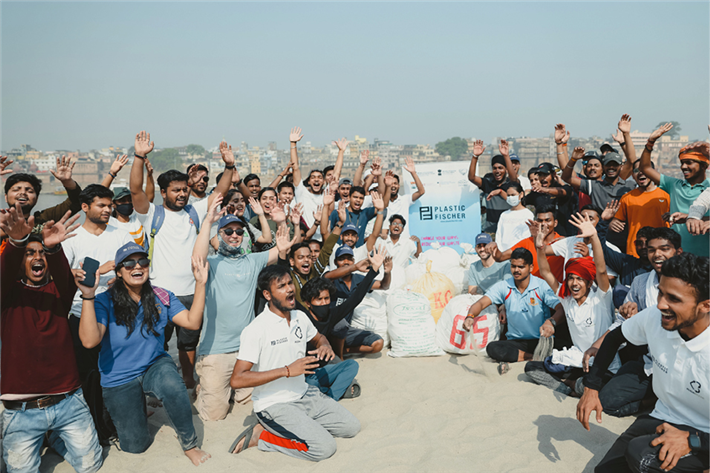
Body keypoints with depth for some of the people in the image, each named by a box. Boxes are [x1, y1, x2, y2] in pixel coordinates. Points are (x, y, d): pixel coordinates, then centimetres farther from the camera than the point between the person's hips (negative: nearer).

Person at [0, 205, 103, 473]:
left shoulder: (58, 290, 7)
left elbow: (64, 275, -16)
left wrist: (53, 248, -39)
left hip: (67, 401, 1)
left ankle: (54, 437, 37)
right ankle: (42, 437, 31)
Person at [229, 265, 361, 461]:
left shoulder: (301, 318, 2)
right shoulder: (256, 330, -20)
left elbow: (318, 337, 24)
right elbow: (237, 380, -24)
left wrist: (325, 346, -3)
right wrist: (287, 370, -27)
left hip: (305, 395, 7)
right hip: (274, 405, -7)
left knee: (352, 426, 3)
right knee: (324, 448, -19)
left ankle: (303, 424, 12)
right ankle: (261, 435, -4)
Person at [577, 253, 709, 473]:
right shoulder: (654, 318, -14)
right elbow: (613, 338, 6)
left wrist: (691, 440, -29)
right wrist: (591, 388, 1)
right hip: (661, 419, 5)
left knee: (639, 453, -30)